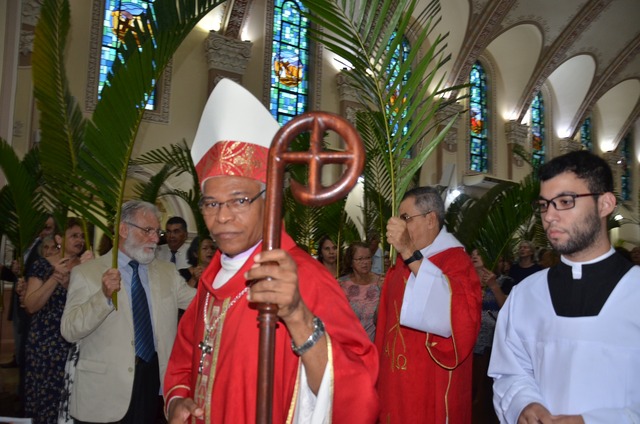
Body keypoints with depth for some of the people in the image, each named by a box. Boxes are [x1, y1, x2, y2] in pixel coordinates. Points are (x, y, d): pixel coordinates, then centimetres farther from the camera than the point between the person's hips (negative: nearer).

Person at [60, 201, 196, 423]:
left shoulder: (167, 272, 9)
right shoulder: (86, 273, -4)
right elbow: (69, 330, -12)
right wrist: (104, 296, -25)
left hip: (154, 379, 4)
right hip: (104, 389, -3)